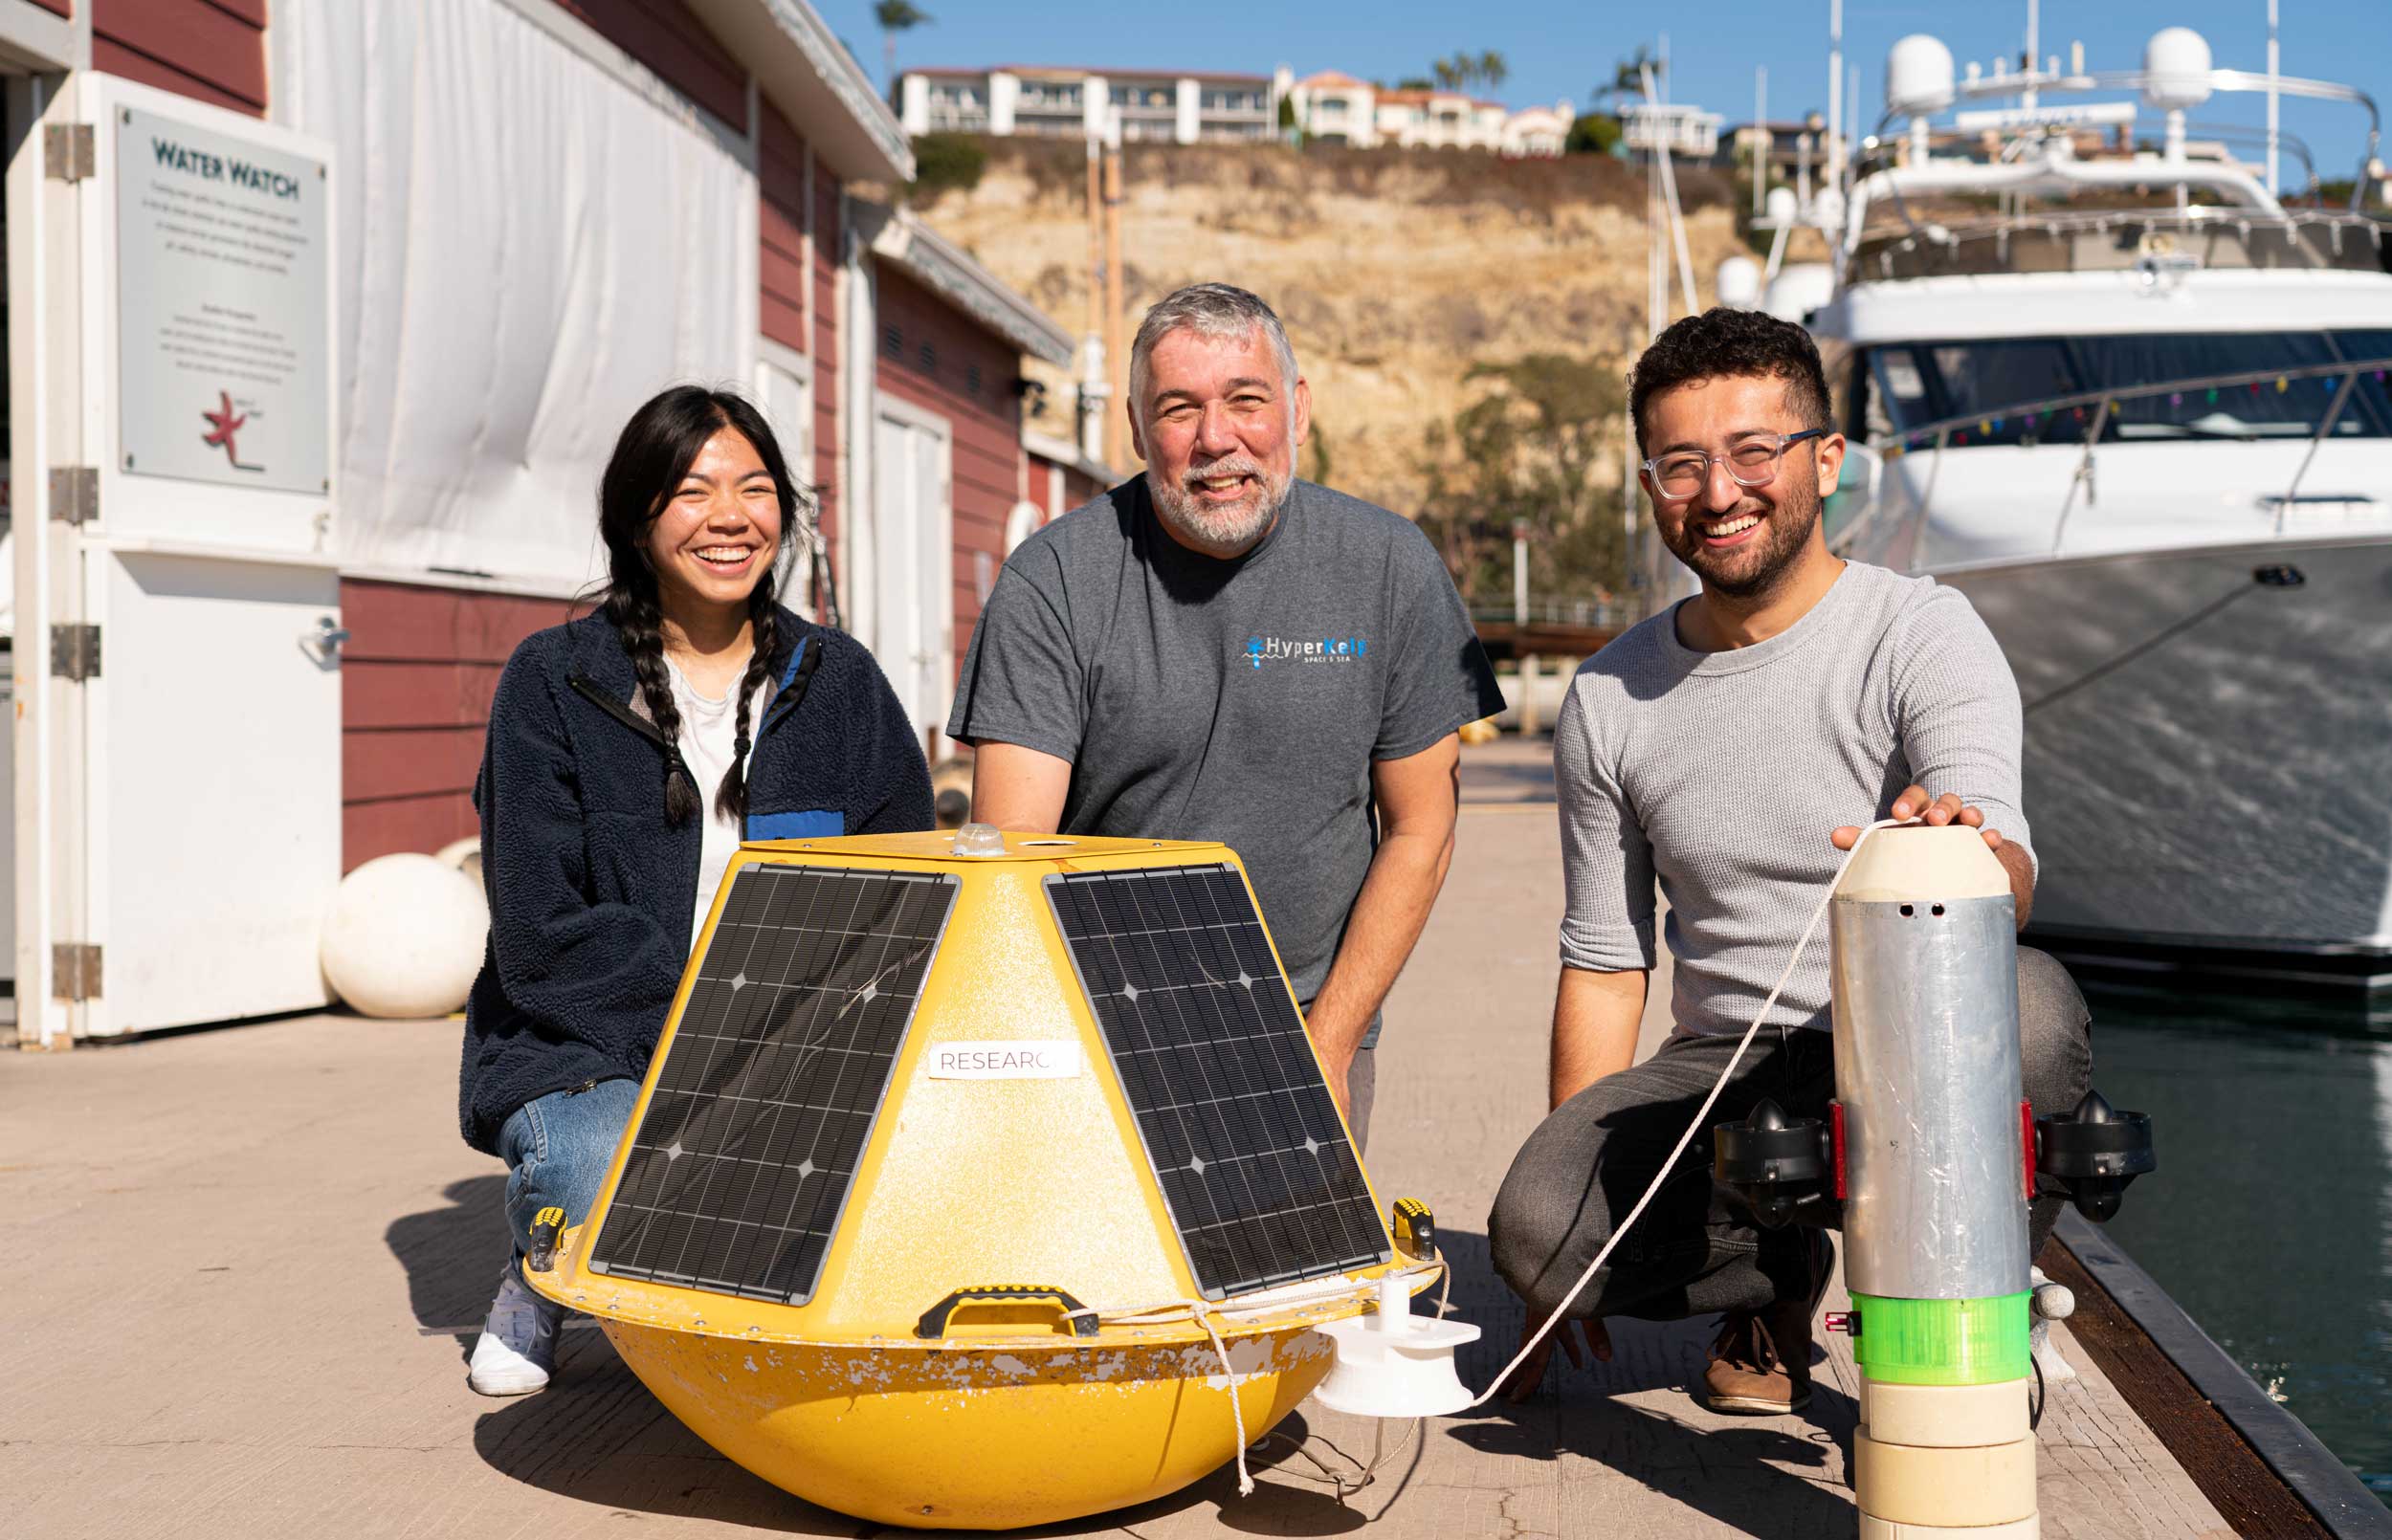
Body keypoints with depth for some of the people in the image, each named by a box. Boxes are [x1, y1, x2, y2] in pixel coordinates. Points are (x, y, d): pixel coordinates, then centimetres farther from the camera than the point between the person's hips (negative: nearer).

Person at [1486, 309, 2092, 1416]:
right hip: (1727, 1066, 3)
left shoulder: (1922, 636, -7)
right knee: (1535, 1231, -26)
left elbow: (2006, 874, -23)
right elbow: (1603, 963, 12)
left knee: (2023, 1004, -38)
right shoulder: (1609, 702, 5)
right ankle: (1779, 1277, 9)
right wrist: (1583, 1188, 5)